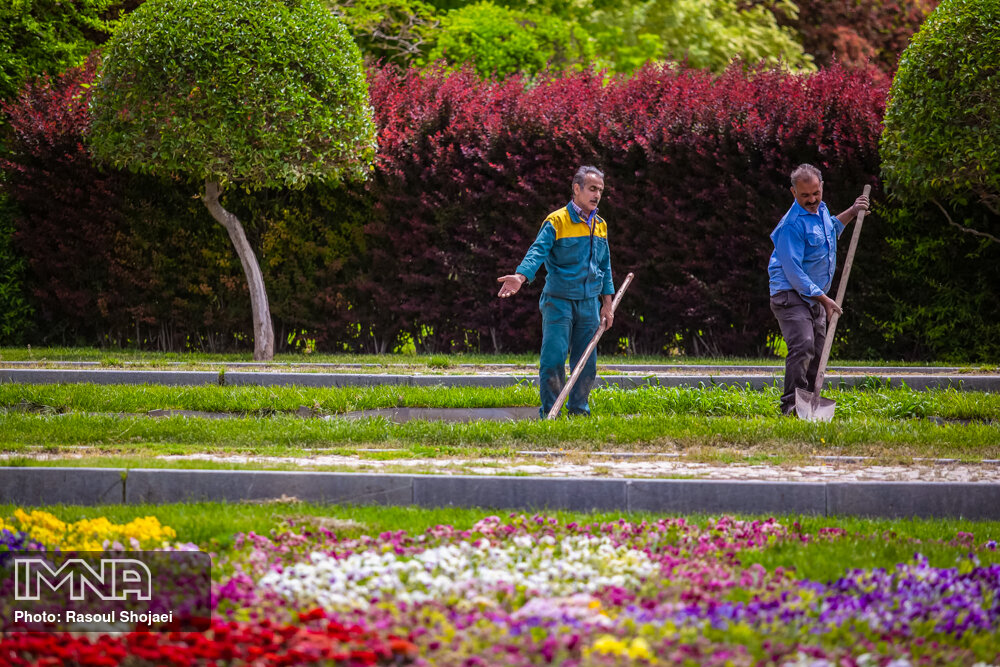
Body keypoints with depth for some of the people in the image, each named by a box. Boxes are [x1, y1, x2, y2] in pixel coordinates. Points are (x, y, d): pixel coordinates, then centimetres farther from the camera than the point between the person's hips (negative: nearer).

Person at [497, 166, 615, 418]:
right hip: (559, 301, -6)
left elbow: (605, 267, 19)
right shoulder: (557, 221, -7)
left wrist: (607, 303, 15)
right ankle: (549, 413, -4)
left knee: (586, 362, 7)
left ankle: (578, 409, 18)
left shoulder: (600, 226, 13)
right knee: (553, 358, -9)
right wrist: (521, 276, -38)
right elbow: (538, 251, -21)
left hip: (589, 304, 6)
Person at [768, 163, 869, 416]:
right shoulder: (793, 224, -21)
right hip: (791, 295, -9)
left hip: (816, 298, 9)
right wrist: (824, 299, -21)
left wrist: (851, 213, 20)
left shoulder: (820, 210, 8)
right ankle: (791, 405, -30)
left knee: (817, 354, 11)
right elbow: (793, 271, -23)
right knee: (802, 346, -26)